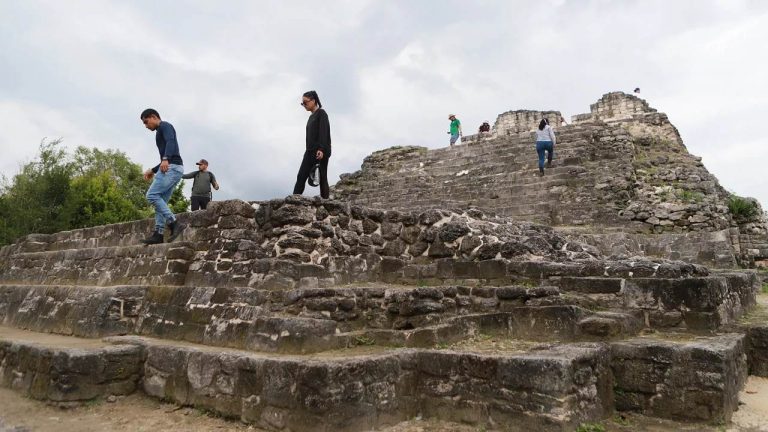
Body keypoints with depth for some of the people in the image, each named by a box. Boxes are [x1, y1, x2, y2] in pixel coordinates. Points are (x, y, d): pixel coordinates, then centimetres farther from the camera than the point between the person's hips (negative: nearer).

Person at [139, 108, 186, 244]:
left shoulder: (164, 126, 2)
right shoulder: (160, 132, 31)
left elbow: (171, 141, -20)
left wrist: (165, 159, -34)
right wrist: (152, 170, 31)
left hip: (172, 167, -10)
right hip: (171, 168, 10)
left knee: (152, 195, -16)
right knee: (161, 201, 5)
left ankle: (174, 223, -21)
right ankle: (158, 234, 0)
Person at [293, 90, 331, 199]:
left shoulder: (321, 113, -1)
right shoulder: (311, 116, 22)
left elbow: (324, 132, -13)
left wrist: (321, 149, -23)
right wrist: (309, 150, 16)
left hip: (321, 151, -8)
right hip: (310, 151, 8)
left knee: (322, 178, -9)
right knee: (301, 177, -2)